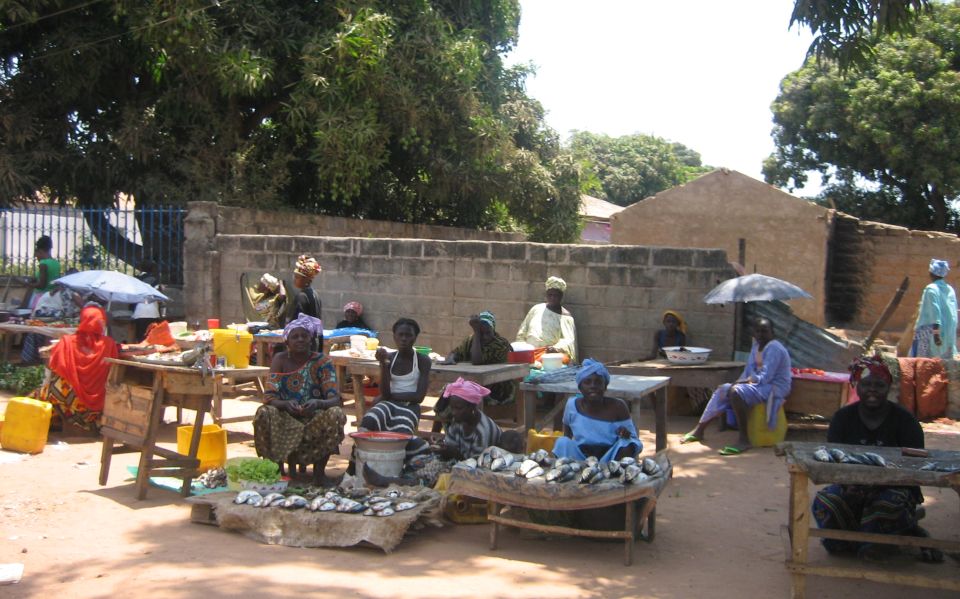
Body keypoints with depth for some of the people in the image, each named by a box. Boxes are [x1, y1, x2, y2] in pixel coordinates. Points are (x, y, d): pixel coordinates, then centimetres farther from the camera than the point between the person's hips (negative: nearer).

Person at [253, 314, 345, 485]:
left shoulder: (322, 362, -6)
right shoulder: (280, 360, -2)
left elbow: (335, 399, -14)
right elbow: (269, 397, -11)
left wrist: (317, 403, -37)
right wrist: (286, 404, -33)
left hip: (316, 423, -1)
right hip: (287, 422, 1)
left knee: (336, 414, -30)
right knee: (263, 412, -27)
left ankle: (319, 469, -10)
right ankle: (277, 469, -7)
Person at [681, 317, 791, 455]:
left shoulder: (774, 349, -18)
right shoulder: (756, 346, 11)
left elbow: (765, 377, -24)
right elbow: (749, 370, 12)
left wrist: (741, 382, -17)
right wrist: (739, 382, -6)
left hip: (773, 387, -10)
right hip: (761, 384, 10)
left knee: (736, 392, -31)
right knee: (722, 389, 4)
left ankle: (744, 440, -30)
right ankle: (699, 430, 9)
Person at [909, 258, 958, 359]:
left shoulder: (931, 288, -9)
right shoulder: (950, 290, 11)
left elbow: (935, 311, -18)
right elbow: (954, 314, 14)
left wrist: (936, 333, -21)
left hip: (931, 330, -7)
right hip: (949, 334, 7)